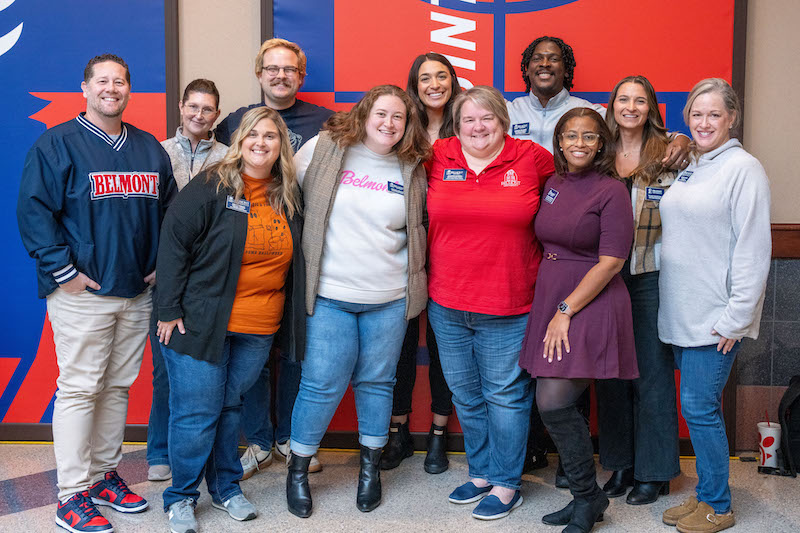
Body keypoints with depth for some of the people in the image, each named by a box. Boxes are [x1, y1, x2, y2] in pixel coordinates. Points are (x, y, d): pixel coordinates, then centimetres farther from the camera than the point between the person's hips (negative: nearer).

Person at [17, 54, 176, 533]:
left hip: (137, 293, 6)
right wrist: (63, 271, -13)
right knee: (79, 389, -2)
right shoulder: (58, 144, -4)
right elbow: (34, 210, -9)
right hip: (82, 294, -5)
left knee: (118, 386, 12)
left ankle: (105, 475, 26)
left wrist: (162, 263, 10)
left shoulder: (150, 148, 13)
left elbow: (169, 209, 19)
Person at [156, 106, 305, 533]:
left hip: (259, 331, 5)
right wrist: (170, 310, -13)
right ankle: (181, 497, 19)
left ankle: (226, 487, 32)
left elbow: (293, 261, 18)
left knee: (231, 407, 17)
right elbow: (173, 245, -9)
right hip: (201, 322, -4)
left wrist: (290, 321, 13)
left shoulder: (288, 197, 8)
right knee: (196, 411, 1)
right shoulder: (210, 187, -8)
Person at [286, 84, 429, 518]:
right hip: (330, 295, -2)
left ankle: (371, 466, 31)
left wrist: (415, 281, 12)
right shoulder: (323, 149, -3)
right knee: (322, 385, 0)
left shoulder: (412, 170, 5)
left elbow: (418, 229, 18)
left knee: (377, 383, 13)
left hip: (389, 300, 3)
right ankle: (298, 468, 22)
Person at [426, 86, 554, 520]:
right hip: (447, 304, 4)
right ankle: (481, 473, 34)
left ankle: (506, 484, 22)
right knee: (465, 394, 16)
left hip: (507, 308, -3)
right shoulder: (437, 158, 2)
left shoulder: (532, 159, -4)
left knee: (505, 394, 6)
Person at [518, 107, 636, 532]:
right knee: (552, 404, 6)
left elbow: (611, 262, -12)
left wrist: (567, 310, -14)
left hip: (591, 304, -7)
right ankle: (584, 497, 21)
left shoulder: (611, 191, -7)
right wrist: (551, 306, 12)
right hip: (549, 301, 7)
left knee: (554, 402, -15)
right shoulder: (553, 185, 12)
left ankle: (588, 497, 5)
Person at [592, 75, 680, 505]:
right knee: (610, 372, 10)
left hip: (650, 276, -3)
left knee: (652, 372, 4)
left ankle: (654, 472, 18)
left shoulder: (668, 156, -2)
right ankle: (620, 465, 25)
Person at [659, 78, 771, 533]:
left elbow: (753, 250, -14)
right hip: (682, 312, 7)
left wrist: (735, 318, -16)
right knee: (699, 407, 13)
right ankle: (706, 495, 25)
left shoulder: (743, 168, -10)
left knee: (699, 406, -4)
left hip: (716, 317, -7)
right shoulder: (689, 168, 14)